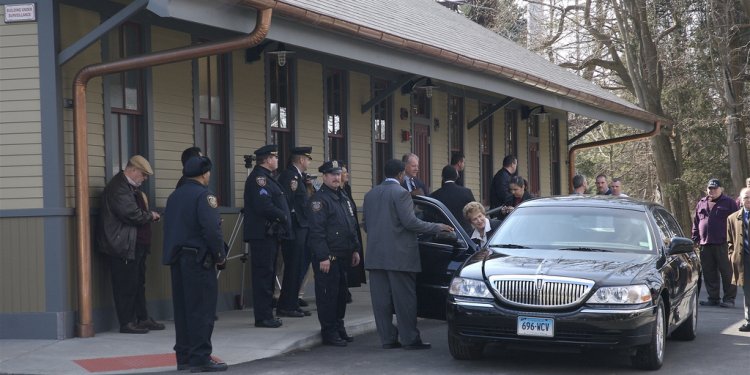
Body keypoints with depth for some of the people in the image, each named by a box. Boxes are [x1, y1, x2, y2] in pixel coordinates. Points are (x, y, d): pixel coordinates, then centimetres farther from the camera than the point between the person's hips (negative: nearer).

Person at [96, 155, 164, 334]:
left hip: (136, 245, 11)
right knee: (126, 284, -5)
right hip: (123, 246, -11)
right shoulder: (118, 187, -17)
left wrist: (148, 215, 5)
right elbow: (131, 214, -24)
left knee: (138, 282, 14)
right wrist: (150, 216, -9)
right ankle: (127, 322, 1)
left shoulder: (130, 186, 17)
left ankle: (142, 318, 21)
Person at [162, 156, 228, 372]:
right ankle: (200, 358, -5)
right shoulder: (203, 195, -11)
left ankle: (184, 357, 15)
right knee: (202, 308, -5)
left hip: (177, 258, 8)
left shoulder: (174, 196, 14)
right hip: (198, 258, -8)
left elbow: (169, 227, 15)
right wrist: (220, 255, -10)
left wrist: (172, 253, 16)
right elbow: (211, 229, -19)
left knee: (182, 308, 11)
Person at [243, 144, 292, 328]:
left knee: (267, 274, 14)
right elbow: (264, 206, -23)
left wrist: (283, 218, 8)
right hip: (263, 235, -11)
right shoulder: (259, 177, -14)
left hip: (269, 234, 11)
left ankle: (265, 315, 20)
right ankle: (263, 317, -6)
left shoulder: (265, 177, 19)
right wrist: (283, 217, -11)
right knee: (264, 274, -8)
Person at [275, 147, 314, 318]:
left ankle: (292, 305, 18)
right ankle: (284, 307, -4)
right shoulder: (288, 175, -13)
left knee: (298, 267, 12)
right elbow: (285, 200, -20)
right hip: (294, 228, -10)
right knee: (293, 267, -8)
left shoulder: (298, 176, 18)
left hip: (300, 227, 10)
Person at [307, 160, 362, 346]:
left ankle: (339, 328, 24)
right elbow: (316, 231, -16)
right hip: (328, 256, -8)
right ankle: (329, 333, 3)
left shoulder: (344, 198, 16)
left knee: (341, 292, 14)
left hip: (343, 256, 8)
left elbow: (352, 226, 24)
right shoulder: (319, 199, -11)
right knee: (327, 294, -3)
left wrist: (355, 250, 17)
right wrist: (323, 257, -20)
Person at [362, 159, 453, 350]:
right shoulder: (401, 193, -9)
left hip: (375, 255, 6)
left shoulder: (370, 195, 10)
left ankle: (387, 338, 9)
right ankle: (410, 338, 3)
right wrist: (437, 227, -7)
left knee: (381, 299, 7)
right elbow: (410, 222, -15)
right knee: (404, 298, 0)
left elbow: (365, 224, 14)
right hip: (399, 255, -6)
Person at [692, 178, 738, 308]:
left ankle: (729, 298, 3)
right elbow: (696, 223, 19)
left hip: (723, 244, -5)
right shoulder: (701, 204, 16)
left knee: (727, 272, -2)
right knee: (709, 274, 8)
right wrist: (695, 239, 11)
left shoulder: (729, 203, 3)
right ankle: (713, 298, 16)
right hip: (705, 245, 5)